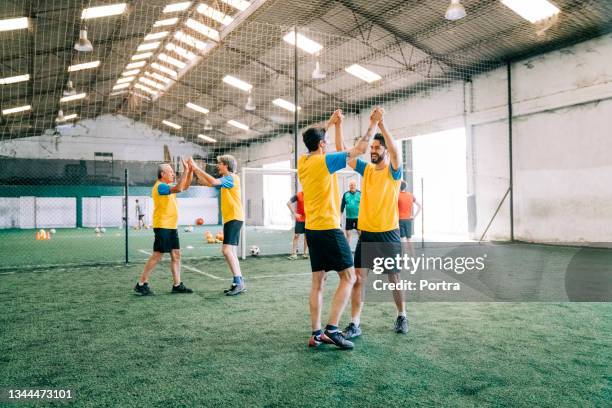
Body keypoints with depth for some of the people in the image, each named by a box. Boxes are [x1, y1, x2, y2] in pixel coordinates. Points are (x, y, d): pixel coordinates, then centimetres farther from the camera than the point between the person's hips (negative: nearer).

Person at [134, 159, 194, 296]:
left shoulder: (167, 186, 16)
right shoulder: (160, 186, -13)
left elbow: (185, 186, 21)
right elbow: (178, 188, -28)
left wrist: (190, 171, 7)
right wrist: (185, 171, -24)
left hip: (171, 227, 9)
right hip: (162, 227, -9)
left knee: (176, 255, 7)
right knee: (157, 255, -6)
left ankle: (177, 285, 11)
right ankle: (141, 284, 3)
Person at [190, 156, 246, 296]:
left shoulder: (232, 178, -10)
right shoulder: (225, 179, 17)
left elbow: (213, 181, -25)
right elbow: (207, 183, 19)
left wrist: (197, 168, -17)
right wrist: (195, 170, 12)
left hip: (234, 218, -10)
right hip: (229, 219, 10)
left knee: (227, 250, -16)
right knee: (231, 251, 10)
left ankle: (238, 283, -14)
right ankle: (238, 283, 13)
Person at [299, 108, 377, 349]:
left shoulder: (302, 162, 9)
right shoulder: (324, 161, -11)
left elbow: (314, 141, 31)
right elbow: (360, 149, -9)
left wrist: (331, 124, 33)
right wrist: (374, 124, 3)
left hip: (312, 228, 8)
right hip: (328, 228, -8)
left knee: (317, 281, 9)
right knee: (348, 277, -1)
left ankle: (316, 334, 9)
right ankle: (331, 330, -7)